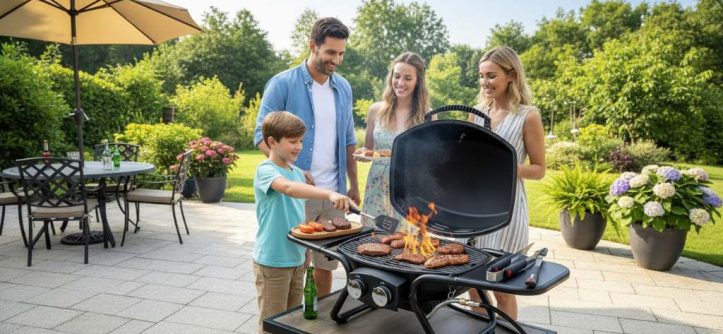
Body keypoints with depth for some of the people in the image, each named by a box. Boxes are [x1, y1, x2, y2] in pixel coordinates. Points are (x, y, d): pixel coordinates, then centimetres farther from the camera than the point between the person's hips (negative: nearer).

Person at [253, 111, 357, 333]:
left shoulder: (299, 173, 7)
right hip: (272, 261, -7)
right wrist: (329, 194, -49)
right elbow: (288, 188, -38)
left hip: (297, 259, 7)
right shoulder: (265, 170, -15)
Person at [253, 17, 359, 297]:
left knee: (326, 264, 14)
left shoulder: (343, 88, 10)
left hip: (334, 193, 5)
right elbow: (262, 136, -9)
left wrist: (353, 184, 13)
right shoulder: (283, 84, -7)